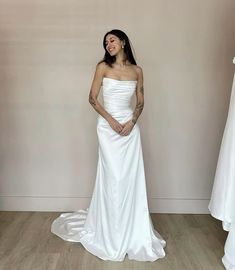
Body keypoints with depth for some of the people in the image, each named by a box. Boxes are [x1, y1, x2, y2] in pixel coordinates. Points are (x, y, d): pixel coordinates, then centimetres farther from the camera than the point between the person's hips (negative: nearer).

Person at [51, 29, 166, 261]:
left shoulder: (137, 71, 9)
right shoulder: (103, 67, 2)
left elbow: (140, 102, 10)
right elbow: (92, 98, -2)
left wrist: (132, 122, -7)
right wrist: (111, 120, -12)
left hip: (130, 127, 3)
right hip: (108, 127, -2)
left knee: (132, 177, 4)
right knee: (113, 177, -1)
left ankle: (133, 232, 22)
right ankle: (111, 232, 18)